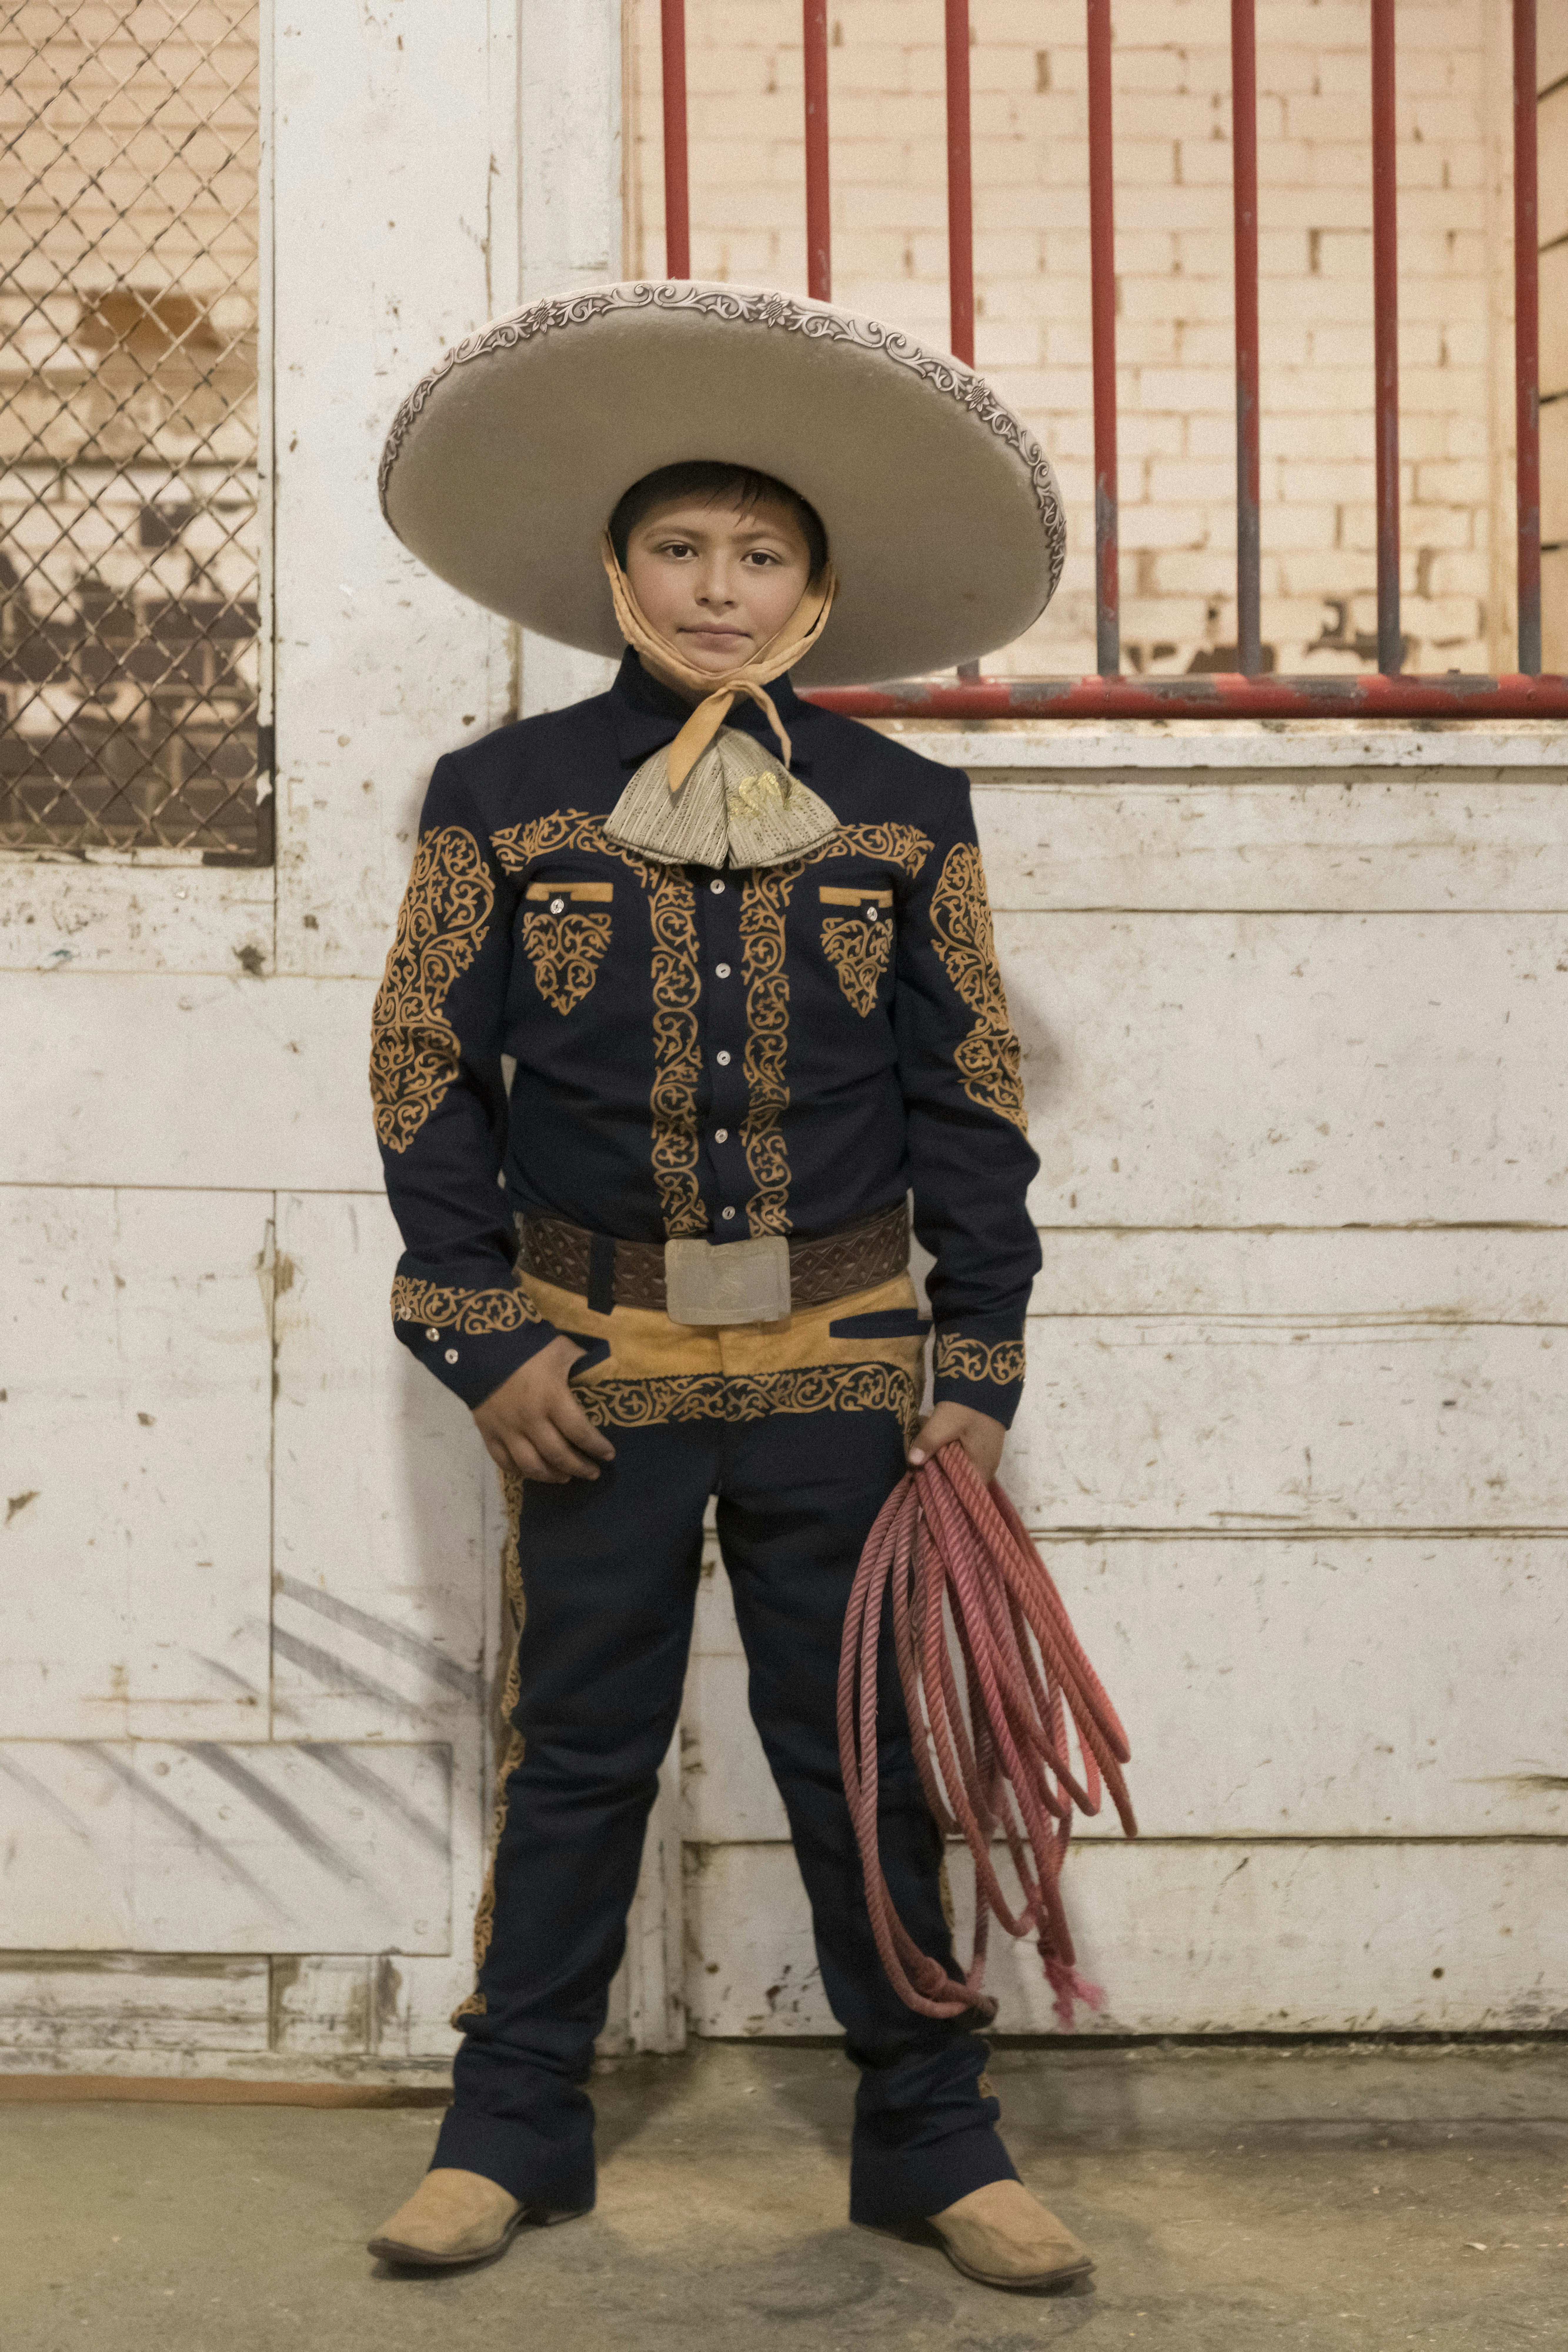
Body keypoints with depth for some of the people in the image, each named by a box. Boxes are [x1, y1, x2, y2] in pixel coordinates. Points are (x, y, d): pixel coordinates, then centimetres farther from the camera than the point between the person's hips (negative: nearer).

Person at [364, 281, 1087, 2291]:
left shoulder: (903, 816, 2)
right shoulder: (500, 803, 0)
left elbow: (968, 1103, 5)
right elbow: (425, 1072, 2)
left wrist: (981, 1368, 1)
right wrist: (484, 1342, -5)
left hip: (840, 1368, 1)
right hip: (594, 1366, 0)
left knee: (863, 1758, 9)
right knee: (575, 1755, 10)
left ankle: (931, 2144, 21)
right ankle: (513, 2134, 24)